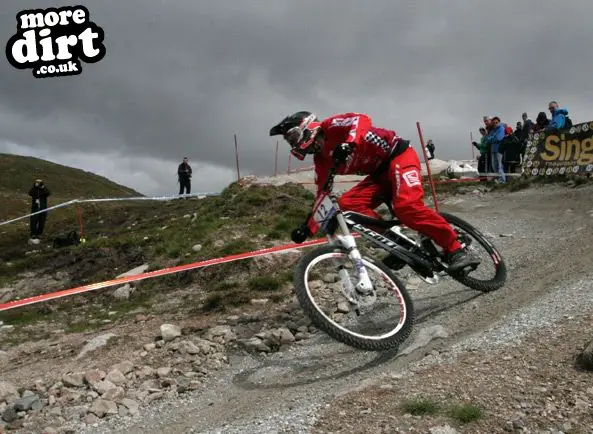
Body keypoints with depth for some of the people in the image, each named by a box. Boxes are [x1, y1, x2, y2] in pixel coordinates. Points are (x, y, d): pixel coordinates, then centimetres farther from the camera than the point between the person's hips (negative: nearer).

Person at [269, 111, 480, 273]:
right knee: (348, 203, -11)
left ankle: (455, 249, -21)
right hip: (381, 172, 8)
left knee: (406, 206, -30)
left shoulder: (330, 127, -11)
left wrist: (348, 144, -46)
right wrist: (307, 227, 4)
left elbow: (361, 119, -29)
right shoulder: (321, 159, 10)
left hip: (399, 156, -8)